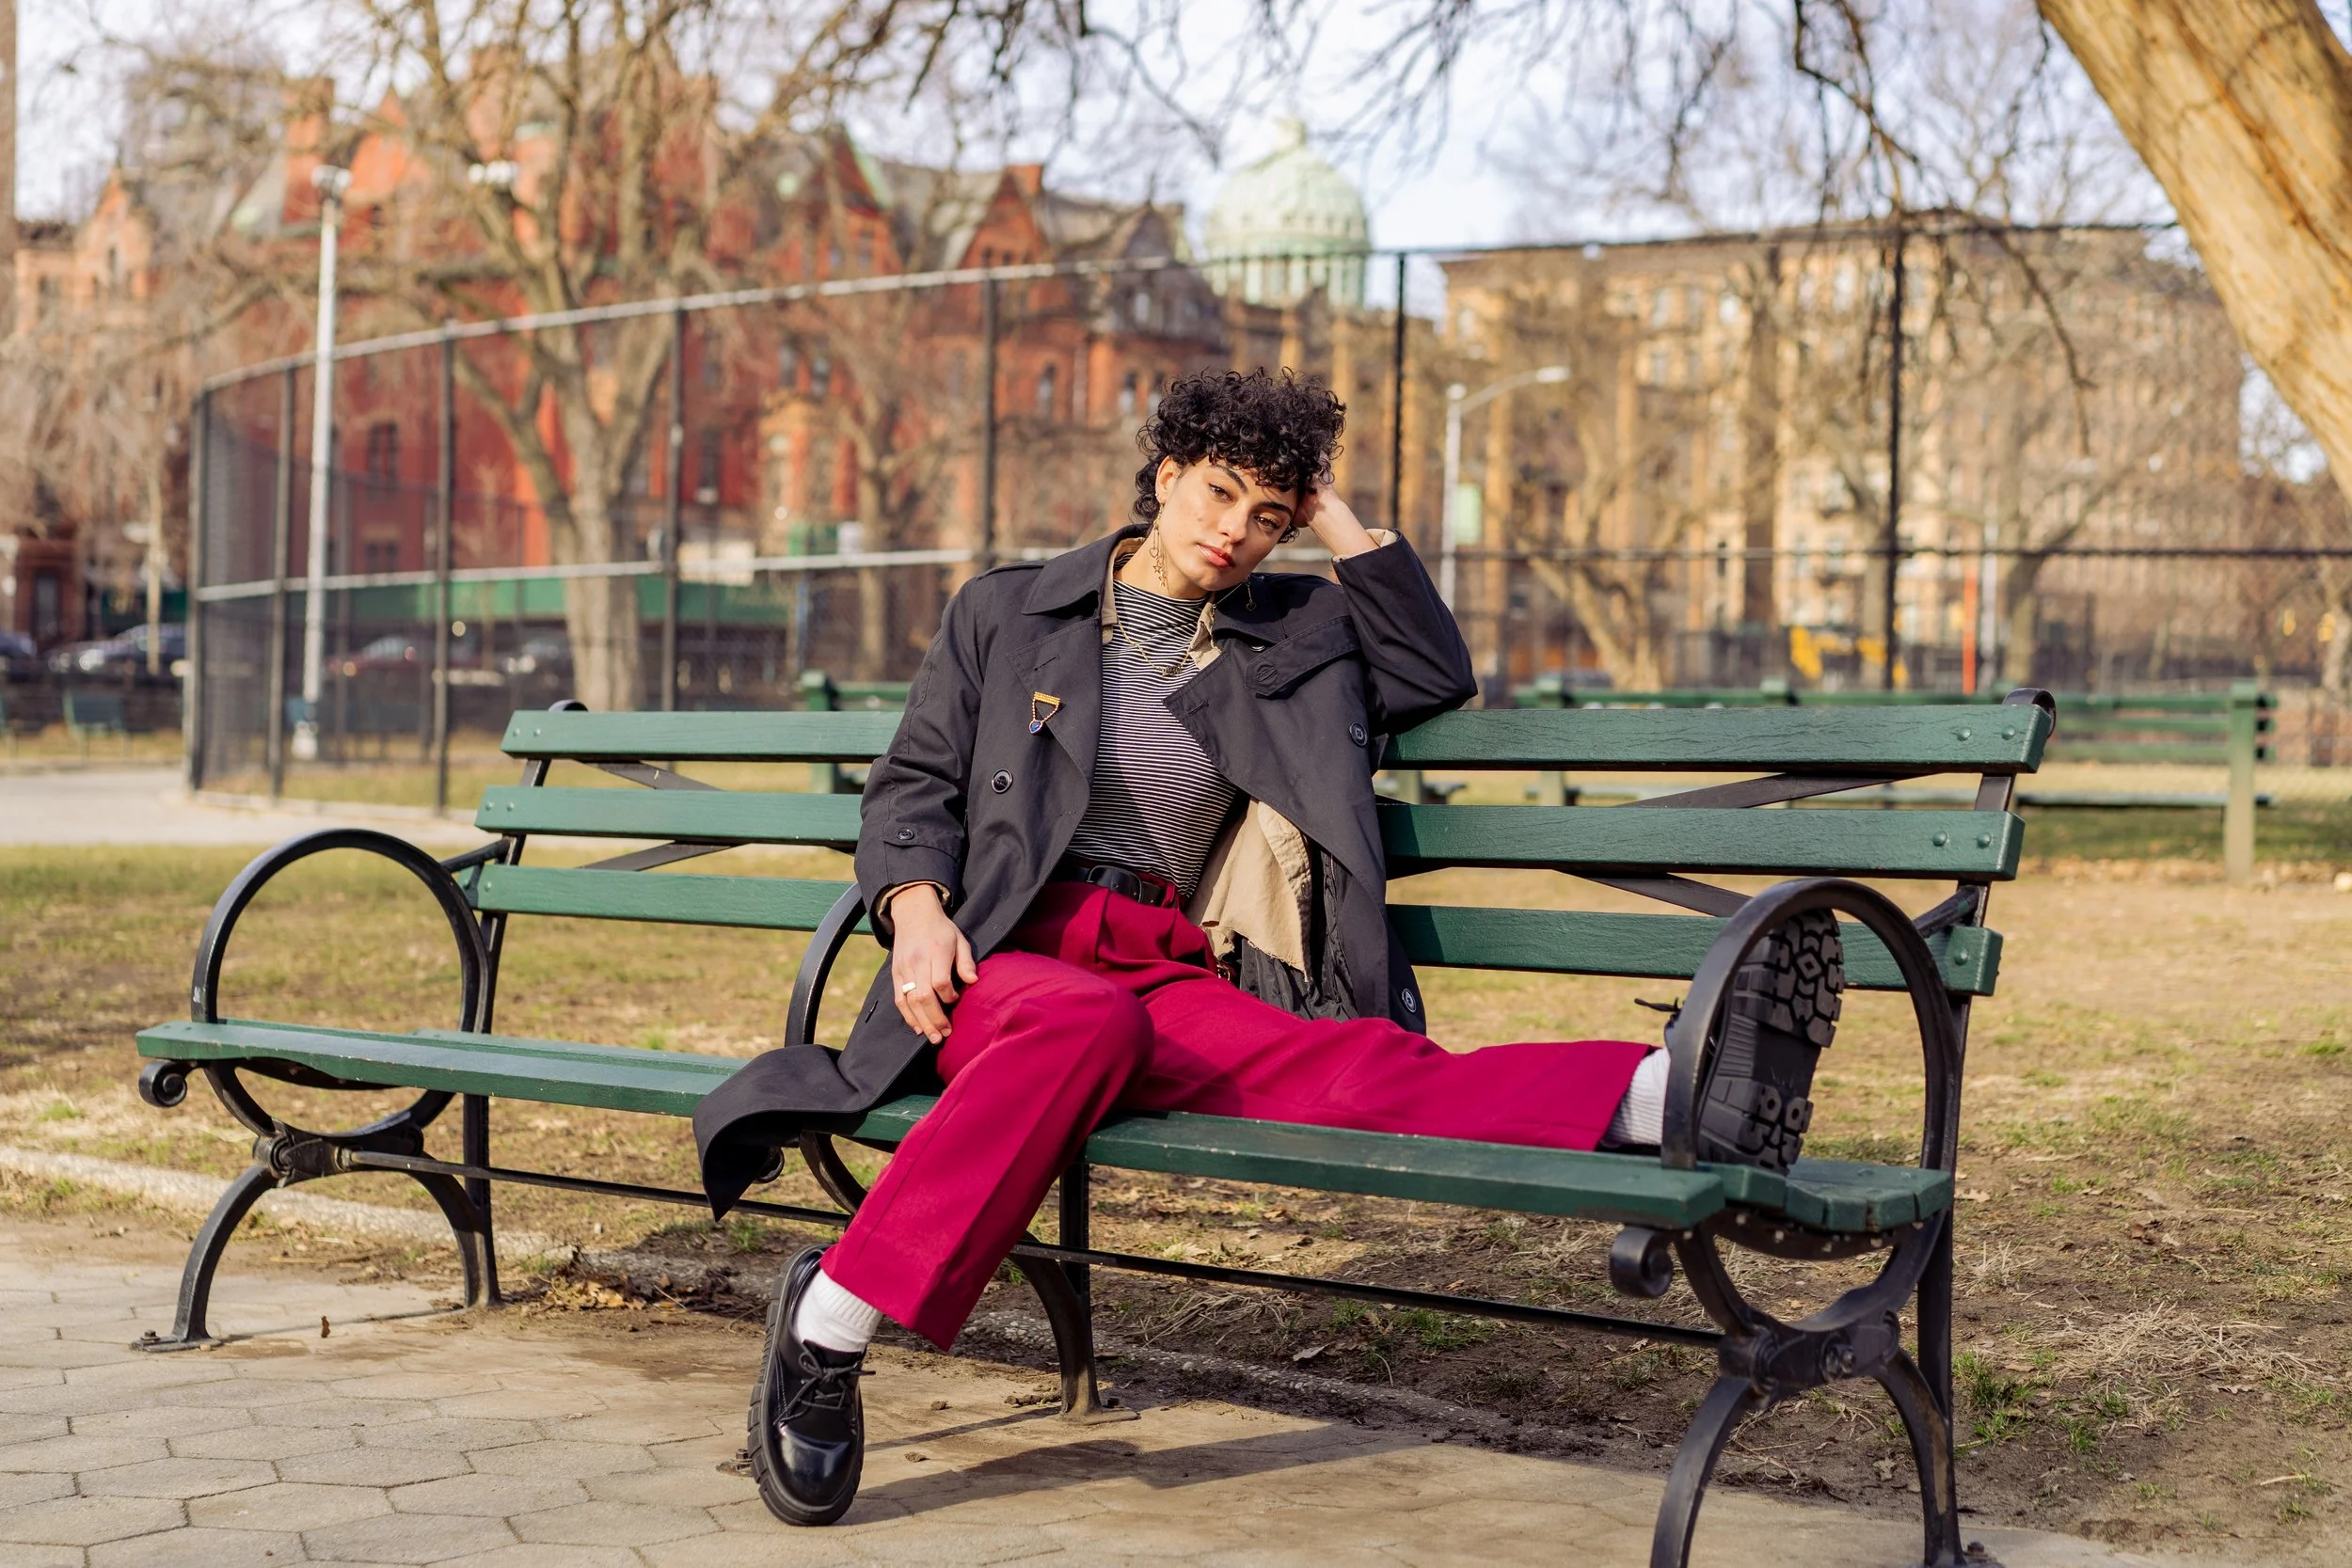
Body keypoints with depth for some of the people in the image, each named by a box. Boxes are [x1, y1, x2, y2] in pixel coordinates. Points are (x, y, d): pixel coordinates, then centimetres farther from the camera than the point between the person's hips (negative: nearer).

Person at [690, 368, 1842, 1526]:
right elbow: (914, 783, 13)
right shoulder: (1004, 612, 15)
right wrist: (918, 906, -8)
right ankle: (831, 1321, -45)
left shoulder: (1292, 635, 22)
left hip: (1175, 980, 2)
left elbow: (1437, 674, 15)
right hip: (1001, 959, -2)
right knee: (1087, 1018, -41)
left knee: (1366, 1067, -27)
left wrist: (1335, 520, 12)